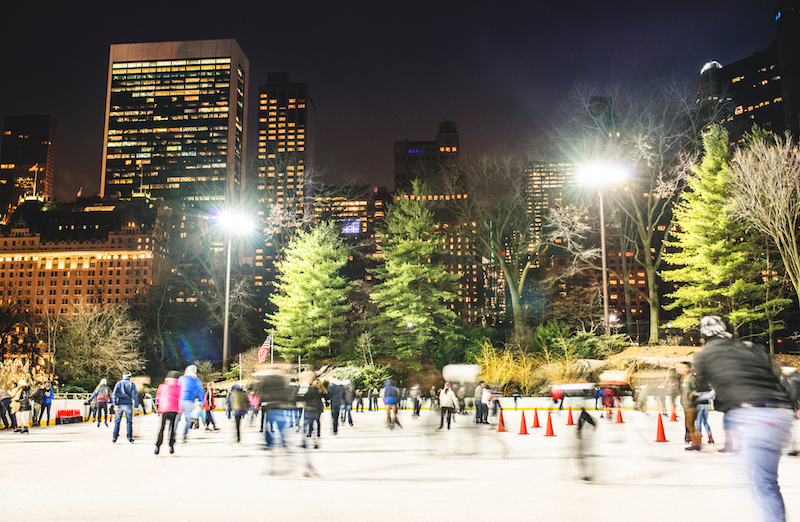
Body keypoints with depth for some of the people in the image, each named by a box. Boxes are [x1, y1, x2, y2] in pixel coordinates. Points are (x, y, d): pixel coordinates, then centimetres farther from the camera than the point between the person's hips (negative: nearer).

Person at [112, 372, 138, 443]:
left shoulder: (119, 383, 7)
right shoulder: (132, 384, 4)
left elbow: (114, 394, -4)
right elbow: (134, 395, -3)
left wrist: (115, 404, -8)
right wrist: (136, 406, -3)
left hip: (120, 405, 0)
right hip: (128, 405, 0)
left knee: (117, 421, 7)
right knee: (129, 421, 5)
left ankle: (114, 437, 4)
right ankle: (130, 438, 6)